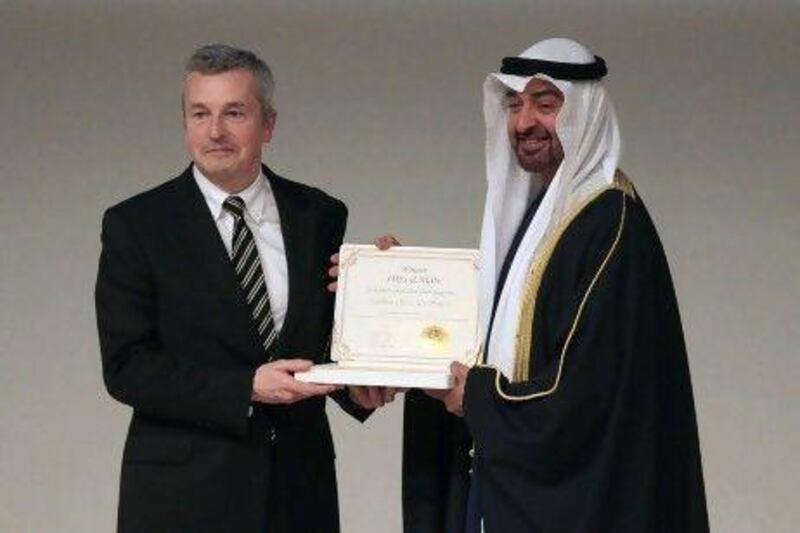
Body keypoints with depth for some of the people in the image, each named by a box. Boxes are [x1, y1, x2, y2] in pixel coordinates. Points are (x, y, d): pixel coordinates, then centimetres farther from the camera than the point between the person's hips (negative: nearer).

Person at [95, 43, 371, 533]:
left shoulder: (320, 217, 5)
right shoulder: (135, 225, -3)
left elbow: (334, 339, 11)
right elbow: (125, 367, -9)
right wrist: (247, 388, -18)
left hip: (300, 491, 3)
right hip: (184, 493, -3)